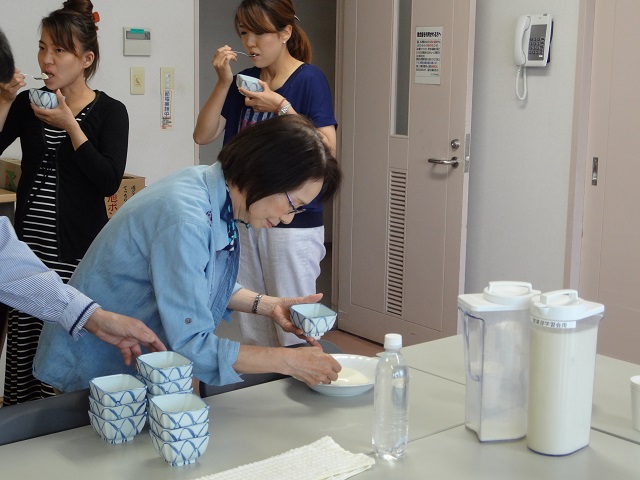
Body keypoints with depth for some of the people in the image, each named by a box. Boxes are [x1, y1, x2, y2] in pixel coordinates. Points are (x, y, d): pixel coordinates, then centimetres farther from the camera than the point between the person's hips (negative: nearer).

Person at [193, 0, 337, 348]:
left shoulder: (309, 79, -7)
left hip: (294, 224, -6)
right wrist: (223, 83, -6)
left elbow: (327, 149, -14)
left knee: (292, 330, -2)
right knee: (251, 330, 12)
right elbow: (203, 135, 5)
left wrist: (282, 108, -21)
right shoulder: (245, 81, 11)